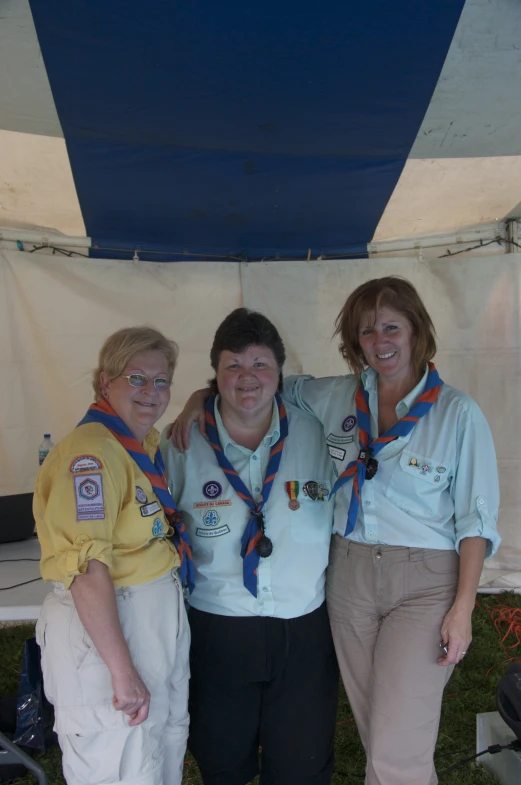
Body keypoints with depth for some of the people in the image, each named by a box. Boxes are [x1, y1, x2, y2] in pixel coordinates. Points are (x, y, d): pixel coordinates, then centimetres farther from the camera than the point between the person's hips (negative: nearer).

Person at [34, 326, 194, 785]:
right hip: (105, 629, -9)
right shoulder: (91, 451, -20)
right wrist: (122, 671, -25)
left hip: (162, 617, 9)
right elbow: (87, 570, -26)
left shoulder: (148, 444, 7)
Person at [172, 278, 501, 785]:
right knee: (374, 729, 17)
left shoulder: (458, 413, -6)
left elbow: (475, 519, -5)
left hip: (424, 581, -4)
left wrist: (463, 607, -9)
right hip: (349, 574, 4)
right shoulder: (335, 397, 3)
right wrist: (201, 396, -2)